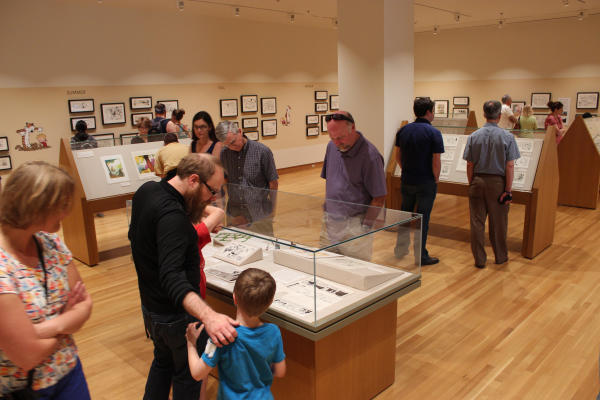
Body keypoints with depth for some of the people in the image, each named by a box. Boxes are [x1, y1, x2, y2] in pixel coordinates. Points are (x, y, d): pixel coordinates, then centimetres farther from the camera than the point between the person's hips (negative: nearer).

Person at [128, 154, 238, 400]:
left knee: (163, 361, 29)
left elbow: (134, 235, 16)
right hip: (176, 315, -8)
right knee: (187, 374, 15)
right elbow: (172, 277, -43)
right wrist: (209, 316, -54)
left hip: (151, 305, 9)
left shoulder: (146, 190, -2)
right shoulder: (172, 215, -32)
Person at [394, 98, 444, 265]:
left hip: (407, 181, 5)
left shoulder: (403, 130, 2)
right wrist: (436, 179, -1)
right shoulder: (433, 133, -14)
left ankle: (401, 248, 28)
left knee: (405, 214, 20)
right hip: (426, 183, -5)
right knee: (422, 218, 4)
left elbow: (398, 157, 7)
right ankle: (421, 256, 12)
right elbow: (436, 162, -16)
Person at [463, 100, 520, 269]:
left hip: (478, 181, 1)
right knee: (498, 223, 12)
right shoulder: (507, 137, -7)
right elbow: (510, 166, -9)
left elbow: (469, 164, 0)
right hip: (497, 182, -1)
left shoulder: (474, 136, -2)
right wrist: (508, 190, -5)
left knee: (477, 222, 7)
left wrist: (471, 184, 9)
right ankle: (500, 256, 27)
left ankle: (479, 259, 13)